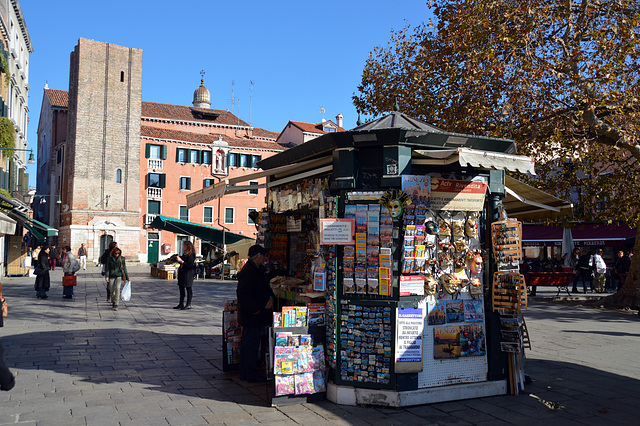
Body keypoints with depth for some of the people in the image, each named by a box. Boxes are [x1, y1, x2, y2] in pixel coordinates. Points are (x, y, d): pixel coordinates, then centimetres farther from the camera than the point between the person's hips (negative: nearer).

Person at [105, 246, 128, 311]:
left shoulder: (122, 258, 3)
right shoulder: (110, 259, 3)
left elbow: (124, 268, 8)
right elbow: (107, 268, 3)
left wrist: (127, 277, 10)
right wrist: (106, 276, -10)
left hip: (119, 275, -1)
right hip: (111, 276, 1)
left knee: (117, 288, -20)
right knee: (112, 290, 3)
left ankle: (116, 304, -18)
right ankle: (113, 302, 30)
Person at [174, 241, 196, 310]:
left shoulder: (191, 255, -14)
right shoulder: (184, 253, 13)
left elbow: (189, 265, -21)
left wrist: (181, 261, -19)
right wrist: (178, 259, 5)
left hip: (188, 274, -9)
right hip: (182, 273, 10)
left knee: (189, 289, -1)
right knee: (181, 288, 13)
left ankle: (188, 305, 5)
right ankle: (181, 304, 21)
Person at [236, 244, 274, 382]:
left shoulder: (258, 270, 11)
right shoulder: (248, 272, -20)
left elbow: (265, 287, 18)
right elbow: (242, 294, -26)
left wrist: (271, 298, -2)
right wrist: (255, 309, -21)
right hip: (252, 317, -10)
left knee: (246, 343, 16)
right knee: (251, 344, -1)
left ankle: (244, 372, 26)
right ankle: (251, 375, 8)